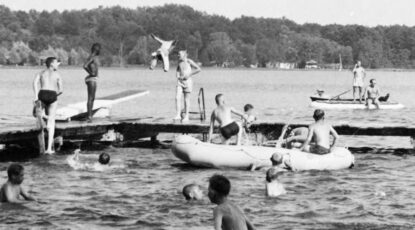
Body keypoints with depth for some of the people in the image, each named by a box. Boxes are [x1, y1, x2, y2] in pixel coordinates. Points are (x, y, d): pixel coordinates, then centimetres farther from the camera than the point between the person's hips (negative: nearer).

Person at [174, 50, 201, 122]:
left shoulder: (189, 61, -7)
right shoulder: (179, 62, 10)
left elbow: (199, 69, -9)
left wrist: (189, 74, -12)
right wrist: (178, 76, 6)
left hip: (187, 81, -5)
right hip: (180, 81, 5)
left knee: (186, 99, 1)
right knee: (177, 98, -10)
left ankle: (186, 116, 7)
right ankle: (178, 115, -10)